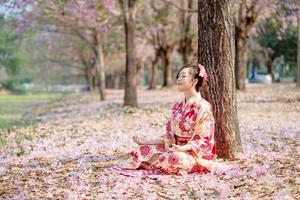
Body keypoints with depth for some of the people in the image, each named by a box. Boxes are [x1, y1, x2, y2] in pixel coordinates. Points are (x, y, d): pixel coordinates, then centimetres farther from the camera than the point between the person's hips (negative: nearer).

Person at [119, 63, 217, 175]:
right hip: (176, 148, 7)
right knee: (145, 150, -9)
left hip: (197, 154, -6)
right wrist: (148, 142, 2)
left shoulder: (203, 107, -13)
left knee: (177, 158, -36)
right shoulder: (177, 105, 10)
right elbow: (170, 136, 11)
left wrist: (183, 148, -31)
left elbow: (203, 141, -16)